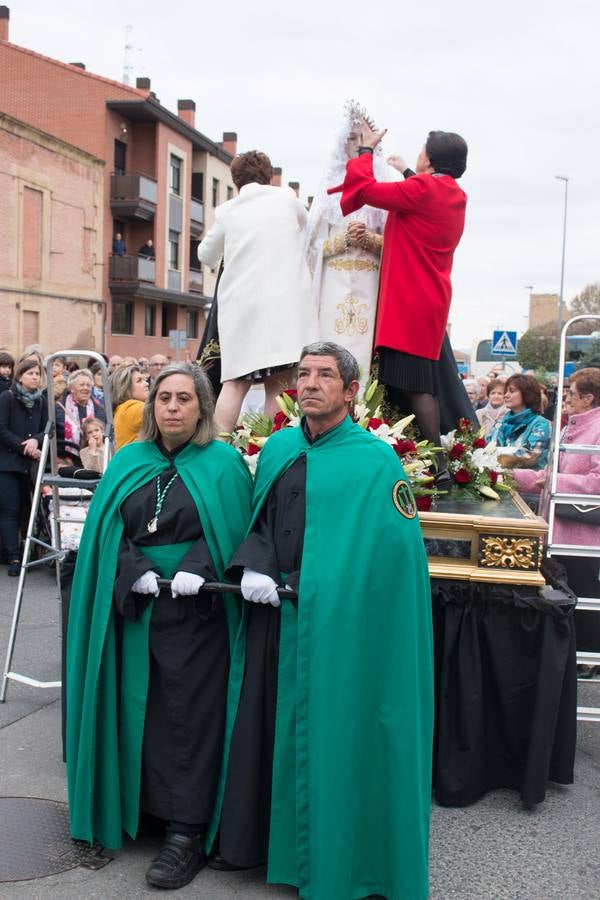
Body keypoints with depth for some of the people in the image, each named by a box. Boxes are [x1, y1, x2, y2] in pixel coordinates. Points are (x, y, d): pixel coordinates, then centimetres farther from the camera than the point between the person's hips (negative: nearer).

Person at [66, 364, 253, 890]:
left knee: (189, 715, -1)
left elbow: (231, 531, -5)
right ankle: (147, 806, 26)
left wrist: (197, 571, -20)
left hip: (195, 611, -4)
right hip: (134, 607, 4)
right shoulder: (129, 462, 9)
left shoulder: (223, 464, -1)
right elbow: (109, 530, 5)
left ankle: (186, 833, 6)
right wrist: (136, 572, -11)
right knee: (140, 709, 9)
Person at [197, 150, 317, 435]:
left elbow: (206, 256, 21)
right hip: (285, 302, -1)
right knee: (277, 383, -1)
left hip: (241, 304, 1)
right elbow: (303, 221, 30)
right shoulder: (286, 197, 7)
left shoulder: (226, 211, 8)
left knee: (236, 381, 4)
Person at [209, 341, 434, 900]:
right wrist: (252, 568, -9)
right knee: (261, 723, 14)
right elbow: (258, 522, 13)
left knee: (327, 734, 5)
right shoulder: (277, 449, 9)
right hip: (270, 616, 5)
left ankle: (328, 855, 25)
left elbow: (395, 550, -12)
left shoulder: (376, 460, -8)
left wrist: (303, 583, -14)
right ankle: (252, 836, 33)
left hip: (336, 625, -5)